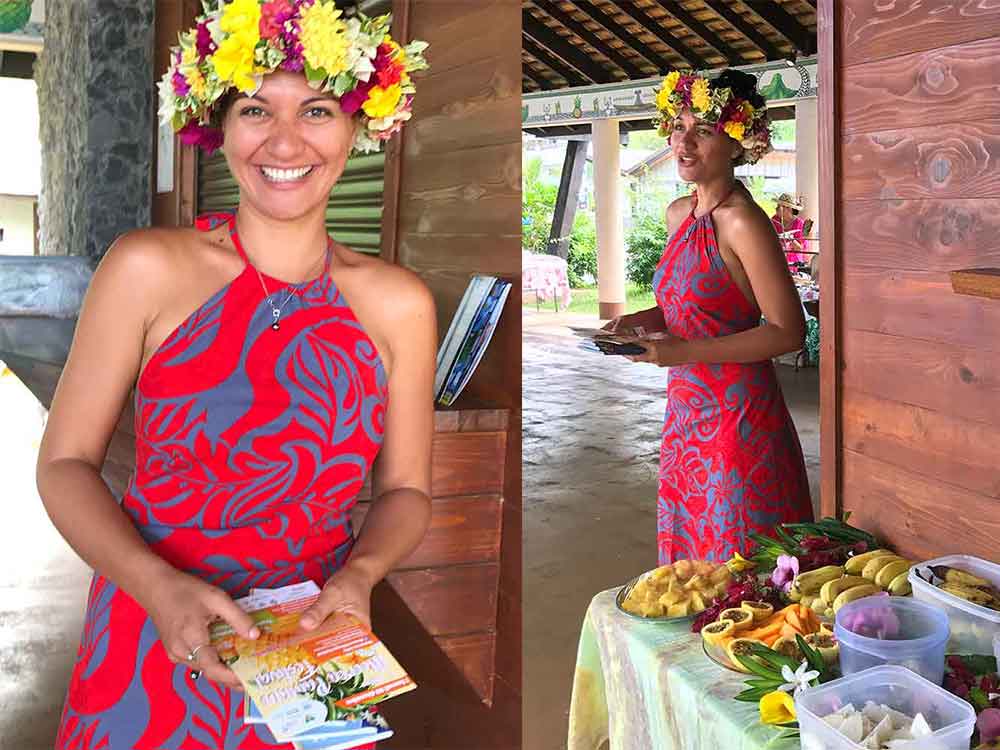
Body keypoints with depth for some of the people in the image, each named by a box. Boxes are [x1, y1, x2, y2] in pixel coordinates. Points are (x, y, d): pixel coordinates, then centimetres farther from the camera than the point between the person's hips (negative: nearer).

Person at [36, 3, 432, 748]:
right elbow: (66, 462, -7)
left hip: (316, 647, 2)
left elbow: (404, 488, 3)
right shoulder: (148, 268, -10)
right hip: (152, 636, -1)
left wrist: (359, 574, -16)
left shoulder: (398, 303, -5)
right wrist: (156, 584, -22)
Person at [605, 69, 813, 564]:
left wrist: (686, 351, -21)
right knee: (688, 556, 17)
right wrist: (641, 323, 4)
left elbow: (787, 332, -16)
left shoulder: (743, 223, -15)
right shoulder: (678, 214, 10)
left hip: (738, 416, -8)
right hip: (687, 411, 8)